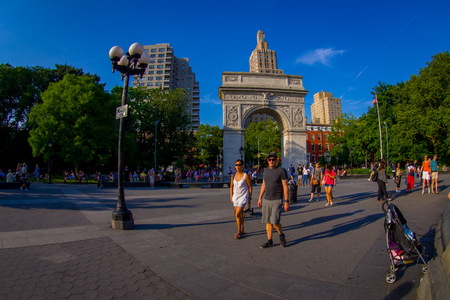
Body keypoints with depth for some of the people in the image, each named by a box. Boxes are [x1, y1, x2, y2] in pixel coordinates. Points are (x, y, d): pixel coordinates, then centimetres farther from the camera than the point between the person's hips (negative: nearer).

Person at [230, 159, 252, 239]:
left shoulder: (246, 176, -14)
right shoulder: (233, 176, 1)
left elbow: (250, 187, -7)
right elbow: (231, 186, 12)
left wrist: (249, 199, -4)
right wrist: (231, 197, 8)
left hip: (243, 197, -6)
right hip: (235, 197, 6)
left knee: (237, 214, -14)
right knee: (240, 214, 15)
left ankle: (239, 232, 2)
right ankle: (242, 230, 29)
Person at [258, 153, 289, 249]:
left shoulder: (281, 170, -9)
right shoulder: (266, 171, 8)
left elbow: (285, 186, -11)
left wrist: (287, 202, -14)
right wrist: (260, 198, 15)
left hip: (277, 200, -5)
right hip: (266, 200, 6)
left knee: (275, 221, -11)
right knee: (268, 221, 8)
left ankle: (281, 235, 19)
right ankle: (269, 241, 20)